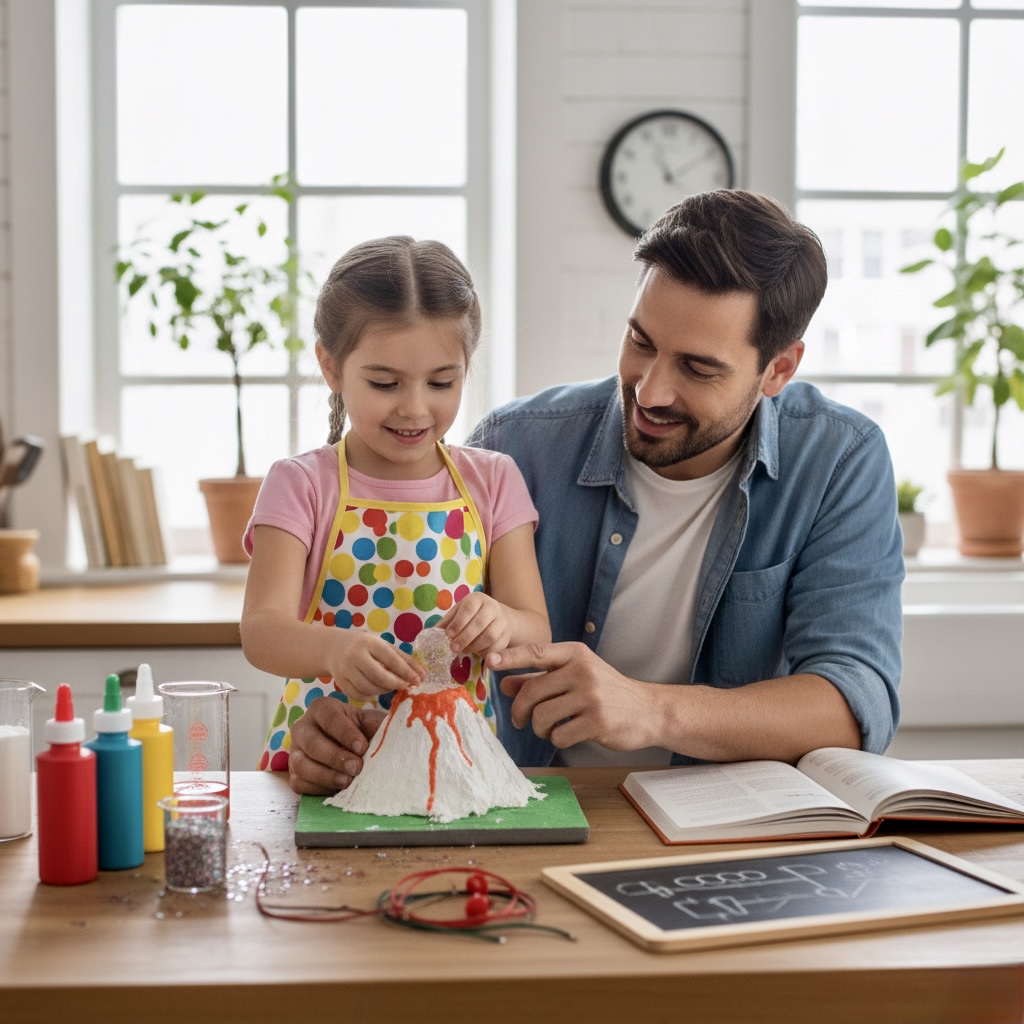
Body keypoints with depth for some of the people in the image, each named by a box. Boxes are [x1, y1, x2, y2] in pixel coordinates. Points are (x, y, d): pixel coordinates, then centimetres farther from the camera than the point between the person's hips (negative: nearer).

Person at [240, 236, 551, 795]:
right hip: (323, 762, -1)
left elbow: (537, 634, 3)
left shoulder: (492, 482, 7)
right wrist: (334, 648, -32)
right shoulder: (301, 486, 0)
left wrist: (500, 623, -21)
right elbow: (261, 630, -10)